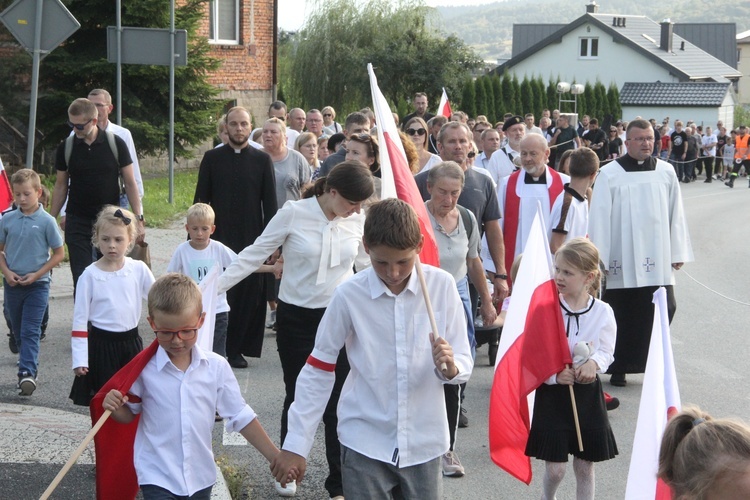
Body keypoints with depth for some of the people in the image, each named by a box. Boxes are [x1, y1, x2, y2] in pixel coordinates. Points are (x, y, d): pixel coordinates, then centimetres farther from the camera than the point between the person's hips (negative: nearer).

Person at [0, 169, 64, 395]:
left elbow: (59, 253, -4)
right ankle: (30, 362, 33)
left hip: (37, 284, -4)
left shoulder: (46, 221, -9)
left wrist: (36, 274, -11)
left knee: (30, 331, -10)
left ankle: (27, 373, -15)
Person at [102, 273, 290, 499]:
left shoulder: (217, 367, -4)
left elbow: (240, 416, 3)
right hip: (158, 478, -3)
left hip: (201, 477, 3)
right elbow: (129, 415, 5)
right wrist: (115, 407, -18)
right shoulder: (143, 368, -8)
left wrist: (276, 458, 1)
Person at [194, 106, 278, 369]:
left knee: (249, 295, 1)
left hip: (251, 240, 0)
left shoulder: (262, 160, 5)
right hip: (218, 239, 0)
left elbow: (270, 204, 5)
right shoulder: (212, 158, 5)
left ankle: (236, 349, 10)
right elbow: (200, 199, 6)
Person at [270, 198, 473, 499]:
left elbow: (464, 364, 0)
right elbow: (317, 372, 0)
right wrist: (296, 444, -1)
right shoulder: (349, 295, -9)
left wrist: (450, 368, -24)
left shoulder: (441, 286, -6)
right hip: (365, 443, -1)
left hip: (423, 442, 1)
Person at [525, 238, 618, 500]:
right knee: (555, 469, 0)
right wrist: (554, 375, -23)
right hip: (552, 393, -2)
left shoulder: (602, 312, -5)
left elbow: (606, 352, 2)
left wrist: (594, 363, -20)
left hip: (588, 393, 2)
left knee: (585, 466, 11)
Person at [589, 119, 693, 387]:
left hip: (657, 260, 2)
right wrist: (599, 259, -6)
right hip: (622, 261, -2)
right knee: (622, 317, 4)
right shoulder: (609, 174, -3)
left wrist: (678, 252, 7)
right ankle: (618, 369, 14)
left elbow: (675, 214, 8)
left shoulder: (666, 172, 5)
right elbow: (599, 218, -4)